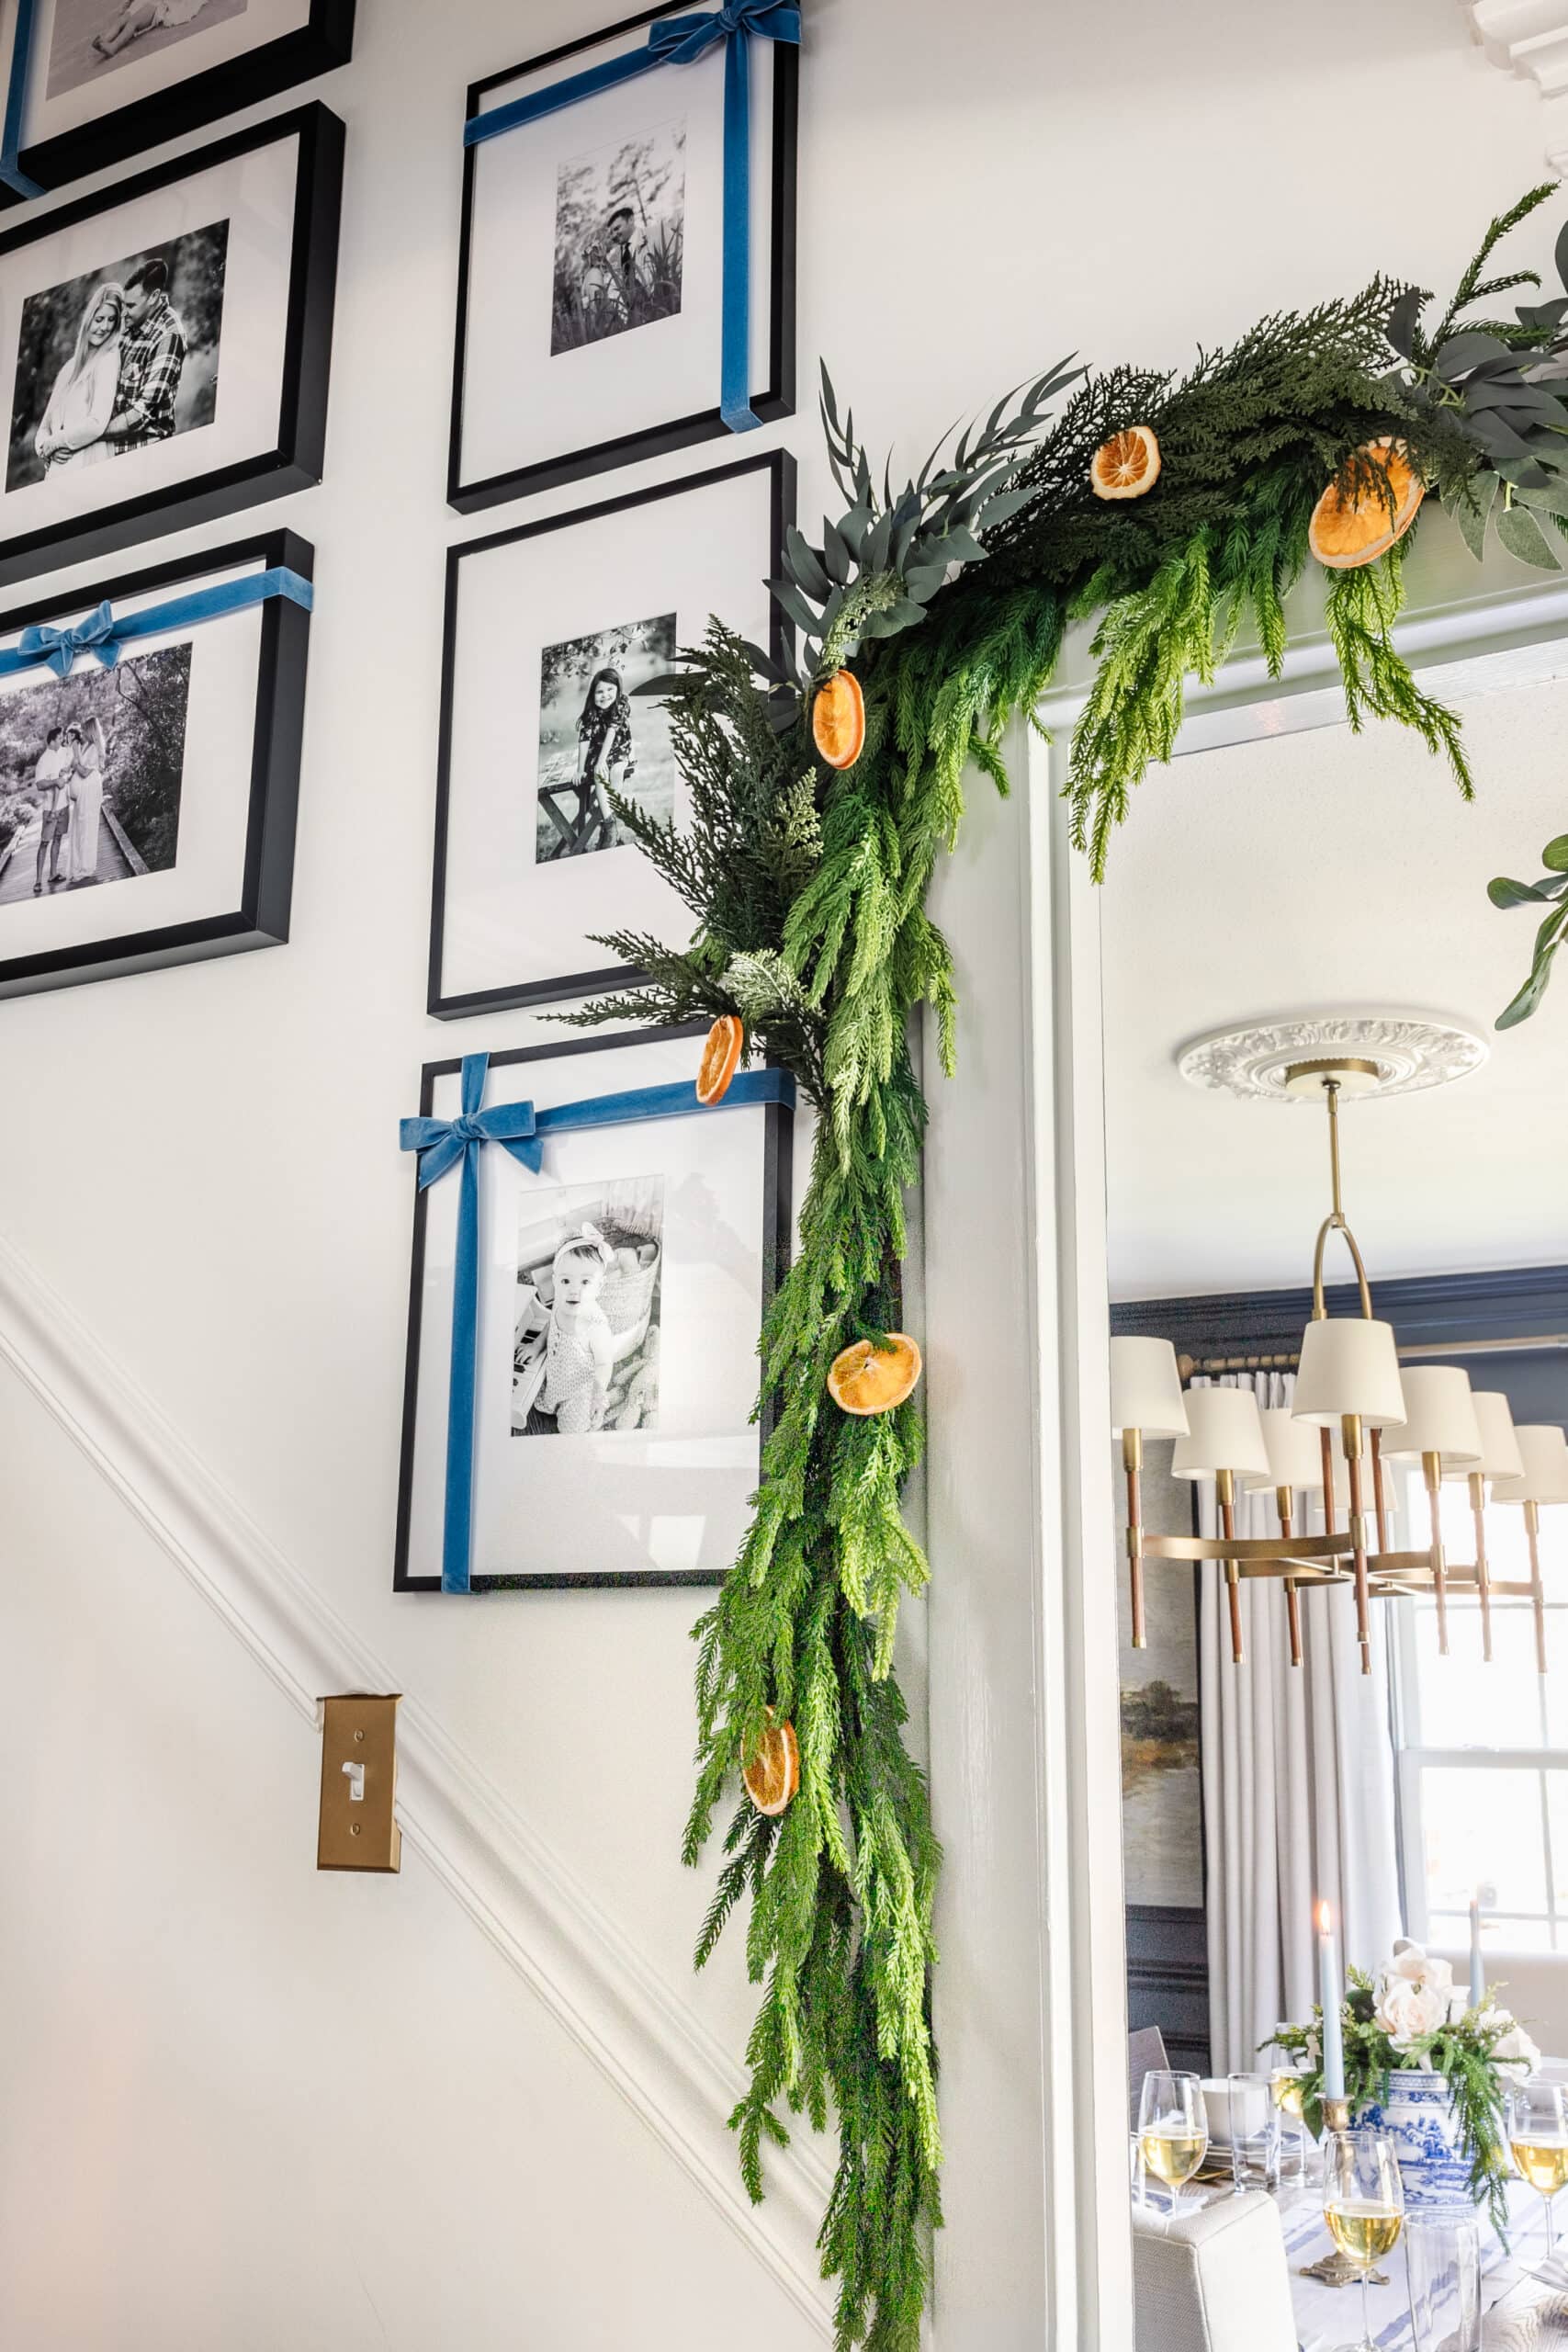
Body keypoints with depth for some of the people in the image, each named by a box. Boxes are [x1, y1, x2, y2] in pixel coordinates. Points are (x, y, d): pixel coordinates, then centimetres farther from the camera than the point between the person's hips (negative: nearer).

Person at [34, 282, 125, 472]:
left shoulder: (109, 360, -3)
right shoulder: (71, 366, 17)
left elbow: (96, 424, -14)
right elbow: (45, 427, 16)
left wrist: (53, 442, -3)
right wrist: (44, 446, -6)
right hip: (55, 470, 6)